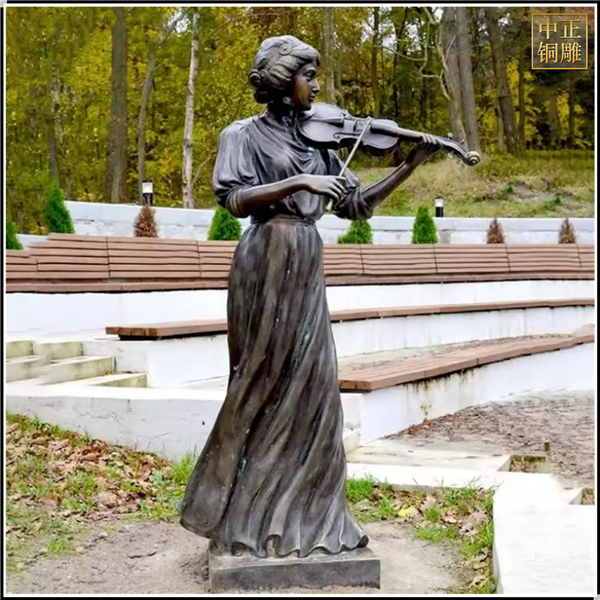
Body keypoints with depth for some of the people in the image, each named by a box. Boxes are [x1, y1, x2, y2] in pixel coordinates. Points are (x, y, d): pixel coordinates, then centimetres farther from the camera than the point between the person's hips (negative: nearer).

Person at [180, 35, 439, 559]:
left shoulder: (315, 140, 16)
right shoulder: (245, 134, 1)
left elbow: (357, 205, 12)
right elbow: (235, 200, -15)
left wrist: (409, 167, 4)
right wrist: (300, 181, -21)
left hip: (307, 270, 6)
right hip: (266, 264, -6)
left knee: (311, 389, 4)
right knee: (265, 386, 0)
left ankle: (305, 515, 14)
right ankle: (240, 513, 14)